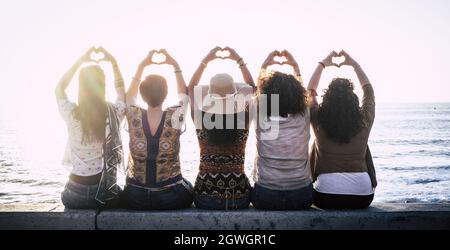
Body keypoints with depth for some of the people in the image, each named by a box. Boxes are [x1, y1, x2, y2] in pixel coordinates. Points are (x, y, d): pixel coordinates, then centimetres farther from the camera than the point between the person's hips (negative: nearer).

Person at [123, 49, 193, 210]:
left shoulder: (134, 117, -12)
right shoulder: (175, 118, -16)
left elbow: (130, 94, 12)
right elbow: (184, 94, 7)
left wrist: (141, 66, 15)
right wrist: (175, 66, 11)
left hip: (135, 199, 2)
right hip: (171, 198, -1)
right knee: (189, 188, 32)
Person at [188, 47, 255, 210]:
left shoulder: (201, 118, -13)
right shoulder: (244, 118, -13)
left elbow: (192, 88, 8)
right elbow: (251, 87, 8)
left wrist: (205, 61, 11)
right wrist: (239, 60, 14)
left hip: (205, 198, 0)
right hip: (239, 198, 0)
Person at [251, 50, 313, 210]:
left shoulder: (262, 121, -11)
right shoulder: (302, 119, -9)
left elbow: (258, 90, 8)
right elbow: (302, 91, 11)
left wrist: (265, 66, 22)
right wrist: (295, 66, 24)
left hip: (265, 199, -1)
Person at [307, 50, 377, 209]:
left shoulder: (319, 121, -3)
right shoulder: (364, 122, -1)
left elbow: (310, 91, 14)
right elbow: (369, 91, 17)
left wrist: (322, 65, 21)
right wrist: (354, 64, 23)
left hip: (326, 197, -1)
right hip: (363, 197, 1)